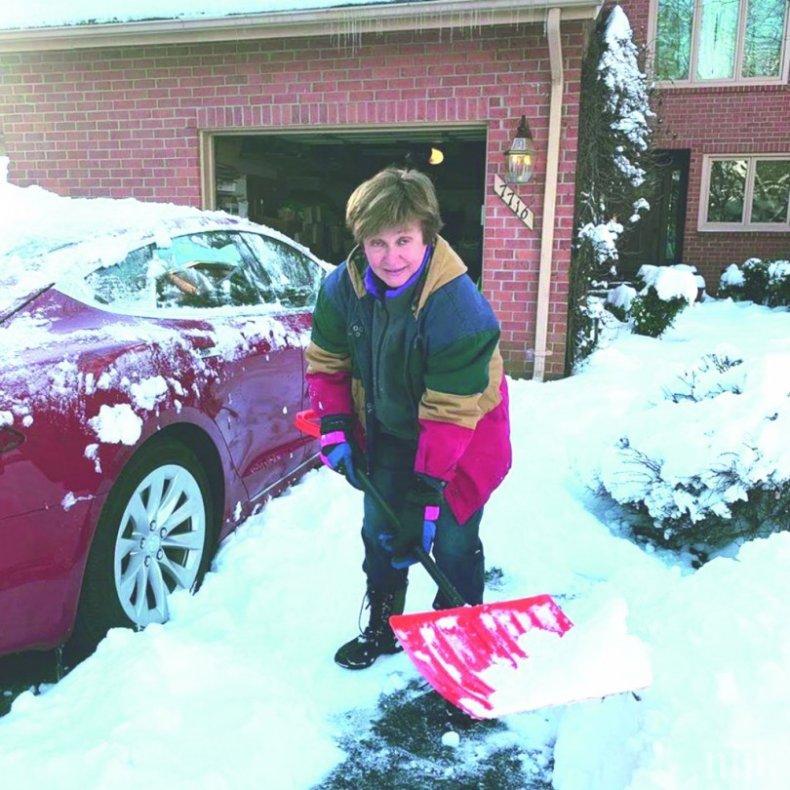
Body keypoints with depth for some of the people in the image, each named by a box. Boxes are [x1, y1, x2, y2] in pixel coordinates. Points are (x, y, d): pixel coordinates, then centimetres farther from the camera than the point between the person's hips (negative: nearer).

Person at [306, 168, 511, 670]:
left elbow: (451, 412, -31)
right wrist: (335, 429, -7)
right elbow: (327, 361, 0)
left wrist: (430, 489, -29)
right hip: (386, 432, 5)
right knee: (381, 533, 14)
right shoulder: (343, 288, -17)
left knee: (453, 543, -1)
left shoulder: (460, 309, -33)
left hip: (461, 441, -5)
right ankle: (383, 628, 35)